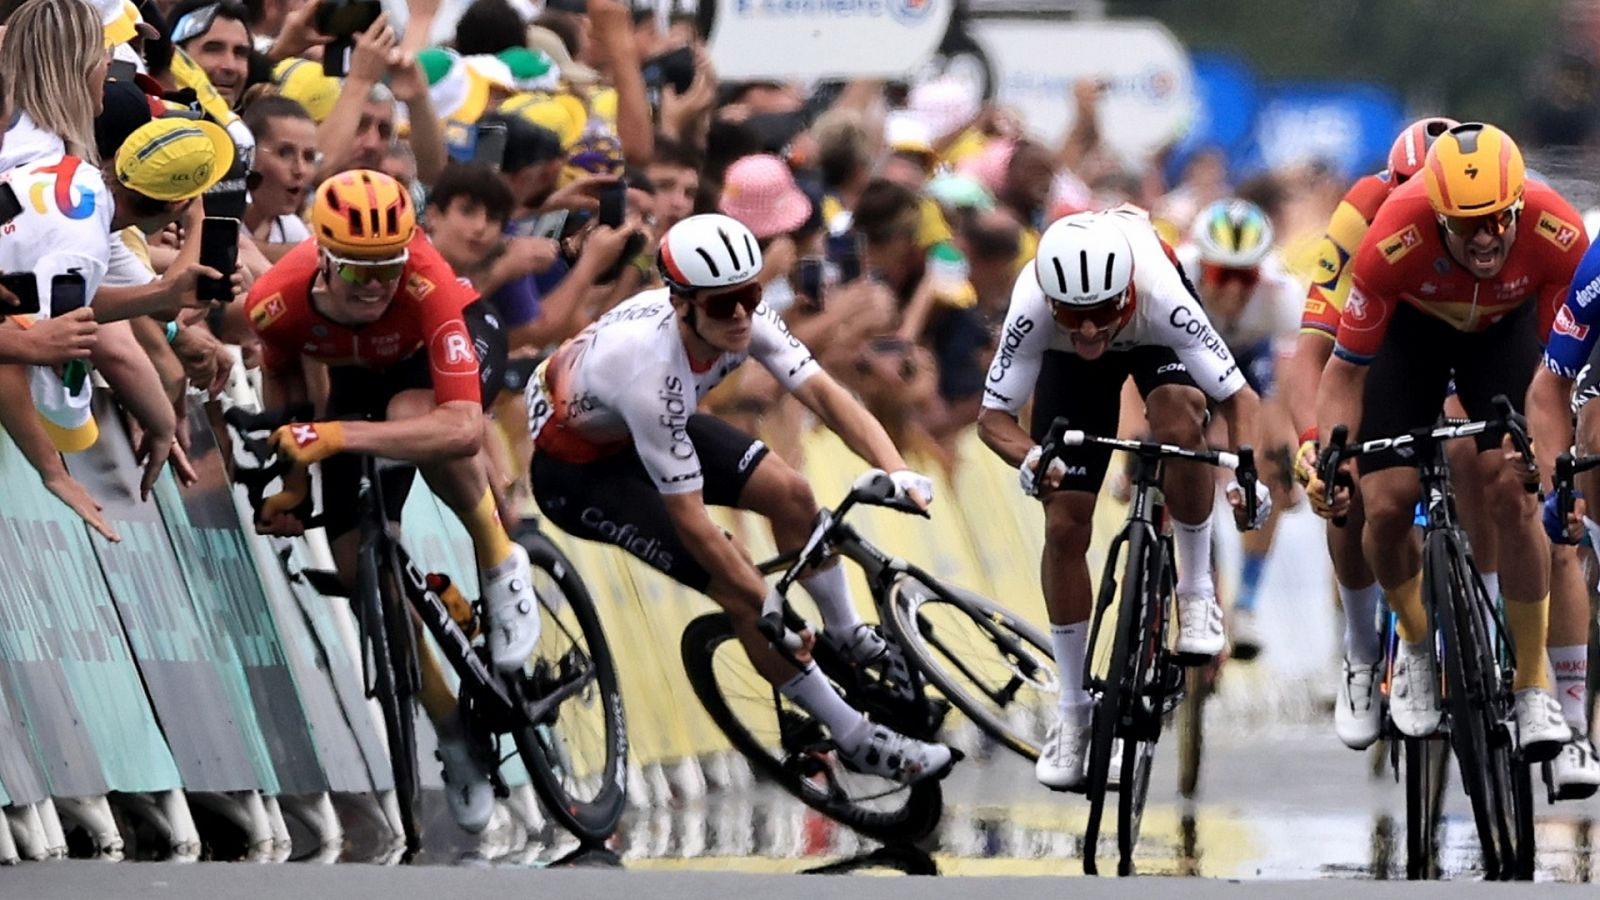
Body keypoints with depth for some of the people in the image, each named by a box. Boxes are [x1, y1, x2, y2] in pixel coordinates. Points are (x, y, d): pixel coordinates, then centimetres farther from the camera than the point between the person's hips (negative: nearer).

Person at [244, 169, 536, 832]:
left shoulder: (424, 284, -42)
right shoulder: (277, 303, -31)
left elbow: (464, 429, -51)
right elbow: (281, 378, -5)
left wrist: (338, 437, -58)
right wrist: (286, 479, -9)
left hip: (454, 348, -4)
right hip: (362, 378, 4)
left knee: (418, 426, -41)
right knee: (362, 570, -4)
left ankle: (500, 562, -13)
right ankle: (454, 736, 15)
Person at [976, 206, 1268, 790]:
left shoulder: (1162, 298, -42)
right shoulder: (1032, 310, -39)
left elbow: (1239, 397, -36)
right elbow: (994, 416, -29)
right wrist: (1030, 461, -50)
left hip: (1155, 339, -1)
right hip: (1070, 366, 1)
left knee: (1178, 420, -36)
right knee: (1064, 527, -7)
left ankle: (1197, 588, -14)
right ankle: (1074, 710, 8)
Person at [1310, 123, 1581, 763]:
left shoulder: (1558, 235, -36)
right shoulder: (1395, 241, -39)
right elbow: (1345, 367, -27)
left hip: (1504, 328, 0)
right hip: (1411, 325, 0)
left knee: (1514, 495, -17)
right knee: (1387, 506, -11)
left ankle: (1534, 686, -4)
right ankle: (1414, 641, 19)